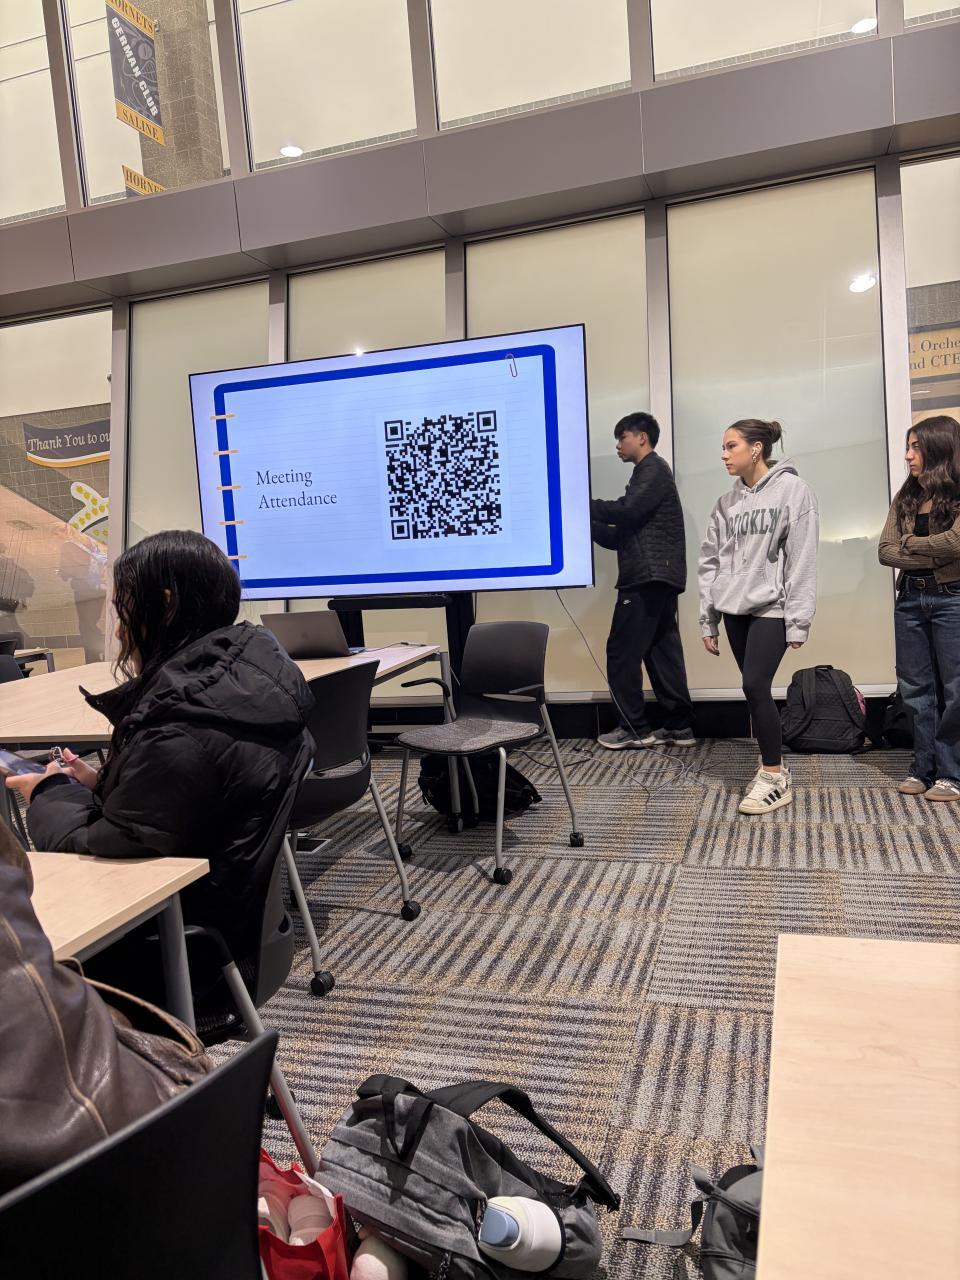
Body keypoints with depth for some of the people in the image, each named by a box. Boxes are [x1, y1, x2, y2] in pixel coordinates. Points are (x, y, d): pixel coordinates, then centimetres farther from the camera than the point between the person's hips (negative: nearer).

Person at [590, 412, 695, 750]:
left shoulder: (653, 469, -2)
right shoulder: (649, 473, 27)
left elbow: (626, 511, -18)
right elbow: (622, 536, 22)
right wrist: (586, 523, 13)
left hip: (648, 577, -10)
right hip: (656, 577, 10)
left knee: (622, 652, -7)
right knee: (661, 652, 8)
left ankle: (634, 729, -2)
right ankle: (679, 727, 9)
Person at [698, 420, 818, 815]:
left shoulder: (793, 491, -5)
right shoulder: (726, 503, 10)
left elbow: (802, 560, -9)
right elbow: (710, 562, 11)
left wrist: (798, 621, -13)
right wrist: (708, 620, 8)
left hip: (771, 608, -5)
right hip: (735, 610, 5)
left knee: (755, 686, -13)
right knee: (756, 690, 8)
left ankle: (776, 778, -1)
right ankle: (771, 767, 21)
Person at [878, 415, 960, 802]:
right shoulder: (906, 496, 9)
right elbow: (885, 551, 1)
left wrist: (909, 543, -7)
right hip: (910, 599, 6)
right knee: (916, 687, 9)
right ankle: (924, 768, 18)